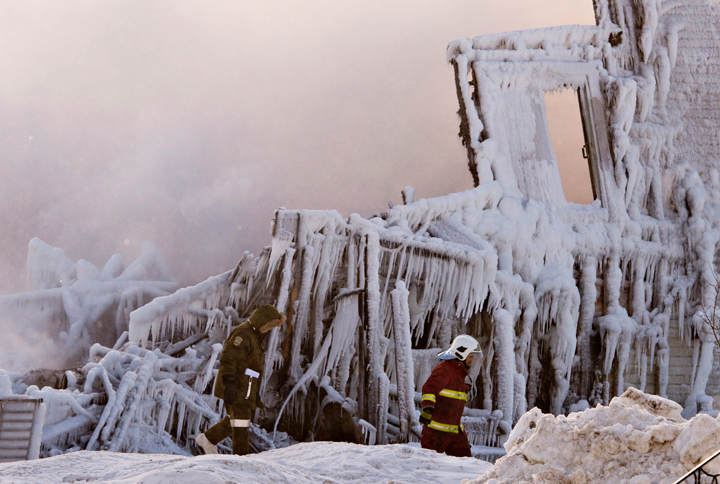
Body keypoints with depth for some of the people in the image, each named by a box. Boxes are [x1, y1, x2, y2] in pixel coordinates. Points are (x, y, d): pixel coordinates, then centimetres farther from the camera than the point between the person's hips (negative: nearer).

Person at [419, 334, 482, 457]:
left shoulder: (459, 373, 22)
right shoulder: (444, 370, -10)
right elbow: (429, 387, -28)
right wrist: (428, 407, -45)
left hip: (455, 431, 9)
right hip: (437, 429, -9)